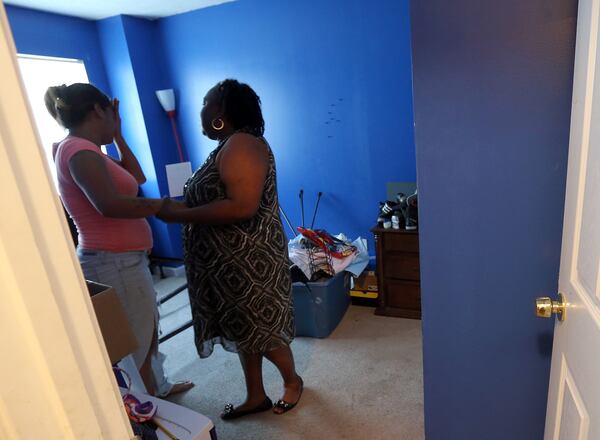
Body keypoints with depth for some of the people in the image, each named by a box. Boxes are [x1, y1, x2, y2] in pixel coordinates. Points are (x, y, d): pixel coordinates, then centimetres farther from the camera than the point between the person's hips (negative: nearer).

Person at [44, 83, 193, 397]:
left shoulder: (79, 150, 14)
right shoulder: (80, 150, -17)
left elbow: (137, 178, 20)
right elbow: (109, 204, -33)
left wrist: (117, 135, 17)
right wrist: (165, 205, -22)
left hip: (122, 261, 11)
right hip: (115, 265, -11)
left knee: (147, 332, 24)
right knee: (132, 344, 2)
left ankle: (159, 388, 43)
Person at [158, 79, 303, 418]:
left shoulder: (241, 145, -20)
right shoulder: (228, 145, 13)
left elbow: (243, 206, -30)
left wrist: (181, 215, -23)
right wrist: (183, 206, 6)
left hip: (249, 260, -10)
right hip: (230, 260, 10)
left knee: (261, 329, 8)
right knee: (243, 328, 19)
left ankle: (293, 381, 36)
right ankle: (256, 397, 37)